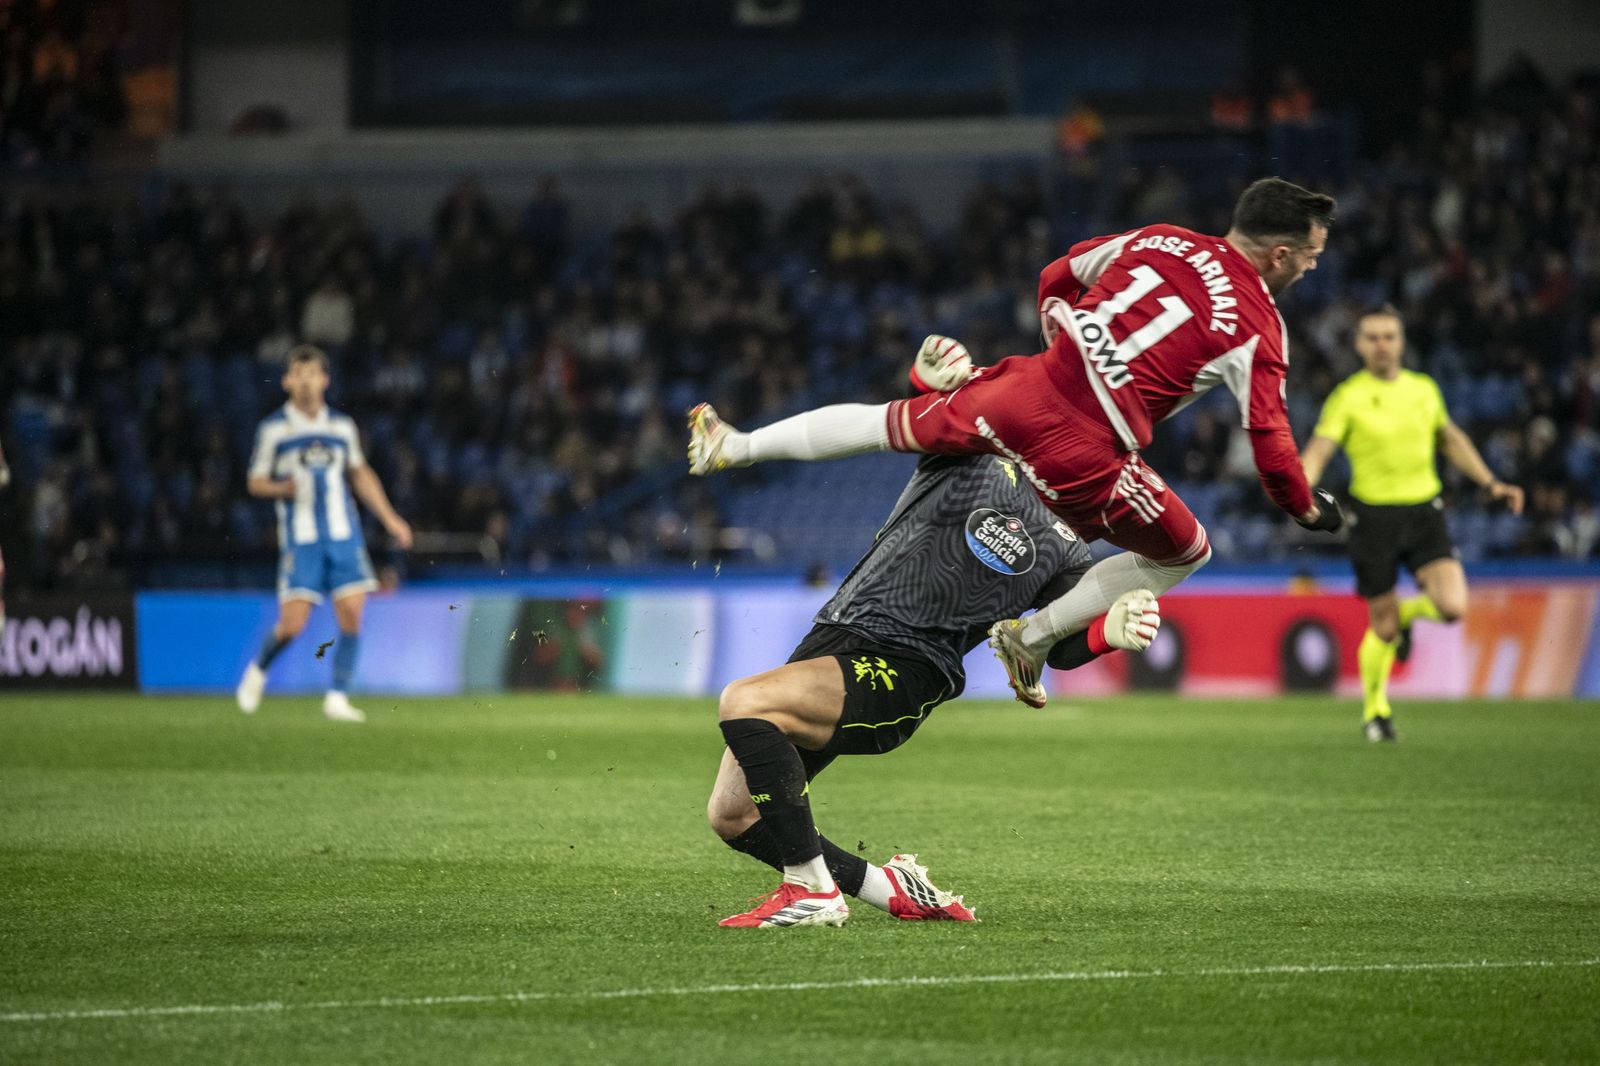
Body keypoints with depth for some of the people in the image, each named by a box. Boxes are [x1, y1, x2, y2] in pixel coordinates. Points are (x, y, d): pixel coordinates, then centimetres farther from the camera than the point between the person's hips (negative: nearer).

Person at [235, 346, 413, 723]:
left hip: (344, 536, 3)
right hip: (300, 540, -3)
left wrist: (390, 519, 19)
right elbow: (256, 482, 4)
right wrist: (282, 488, -18)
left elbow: (360, 475, 23)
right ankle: (258, 670, 21)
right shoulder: (273, 429, -1)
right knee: (292, 625, -9)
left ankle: (337, 698, 4)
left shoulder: (342, 426, 10)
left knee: (351, 616, -8)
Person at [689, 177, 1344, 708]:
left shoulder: (1157, 241, 12)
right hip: (1087, 457, -5)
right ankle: (1033, 637, 18)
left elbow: (1058, 278, 23)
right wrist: (1308, 511, 14)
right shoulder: (1260, 328, -3)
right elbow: (1270, 442, -4)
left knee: (890, 423, 28)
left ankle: (733, 446, 35)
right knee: (1185, 555, 18)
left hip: (1024, 395, 5)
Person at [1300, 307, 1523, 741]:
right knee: (1383, 628, 0)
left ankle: (1408, 611, 22)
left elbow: (1451, 440, 23)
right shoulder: (1348, 396, -6)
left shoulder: (1424, 389, 7)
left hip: (1424, 512, 3)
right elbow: (1319, 449, -15)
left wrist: (1491, 484, 19)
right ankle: (1375, 709, 26)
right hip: (1373, 515, -3)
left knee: (1452, 606, -15)